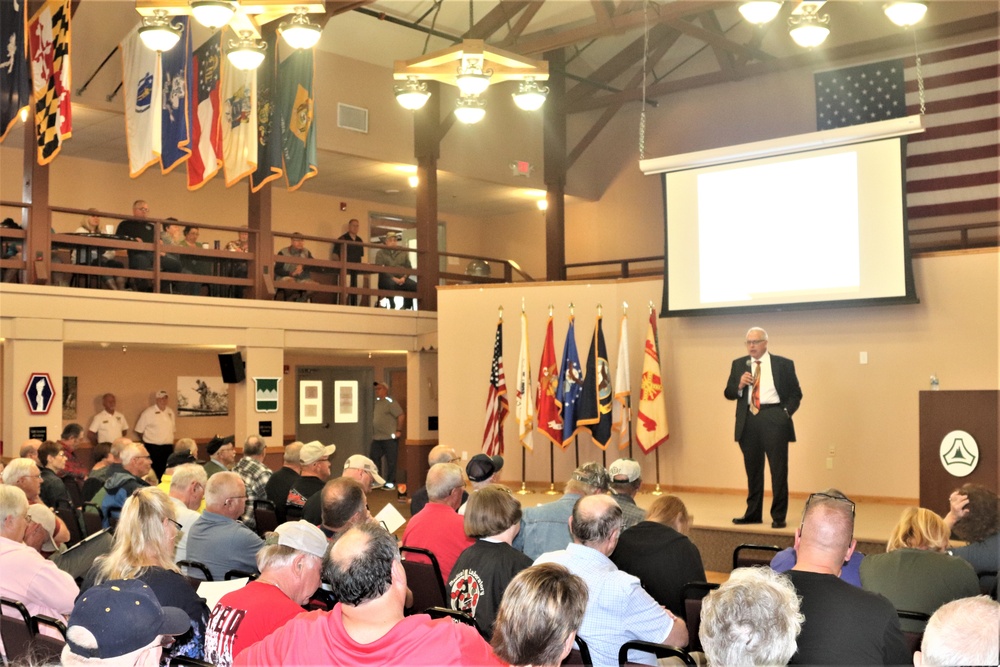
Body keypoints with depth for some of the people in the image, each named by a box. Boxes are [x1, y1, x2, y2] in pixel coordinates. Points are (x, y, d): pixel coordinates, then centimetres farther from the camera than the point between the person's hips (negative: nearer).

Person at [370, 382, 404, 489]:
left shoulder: (390, 402, -9)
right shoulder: (376, 402, 14)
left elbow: (401, 416, -14)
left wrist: (399, 430, -16)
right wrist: (373, 434, 14)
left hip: (389, 438, -8)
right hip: (377, 438, 8)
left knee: (391, 461, 0)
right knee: (374, 458, 9)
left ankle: (390, 483, 6)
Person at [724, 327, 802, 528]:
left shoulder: (783, 364, 3)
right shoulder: (738, 365, 11)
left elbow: (796, 393, 5)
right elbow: (728, 394, 9)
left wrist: (786, 412, -9)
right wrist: (739, 385, -10)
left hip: (774, 420, -3)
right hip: (748, 421, 3)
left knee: (779, 469, -1)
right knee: (753, 470, 11)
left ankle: (779, 516, 7)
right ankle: (753, 513, 21)